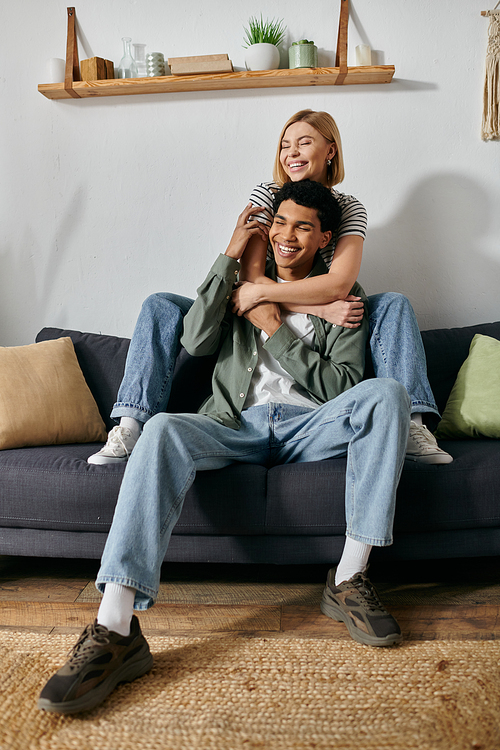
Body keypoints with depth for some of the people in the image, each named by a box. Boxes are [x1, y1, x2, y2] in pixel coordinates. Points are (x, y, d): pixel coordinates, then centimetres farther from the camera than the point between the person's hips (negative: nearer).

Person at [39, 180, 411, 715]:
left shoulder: (343, 295, 15)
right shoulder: (243, 280, 20)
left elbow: (343, 385, 2)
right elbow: (195, 342, 1)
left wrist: (277, 332, -3)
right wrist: (229, 257, 0)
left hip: (308, 427, 0)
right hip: (238, 425, 0)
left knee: (387, 393, -28)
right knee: (163, 429, -31)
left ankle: (349, 579, -26)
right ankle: (115, 629, -40)